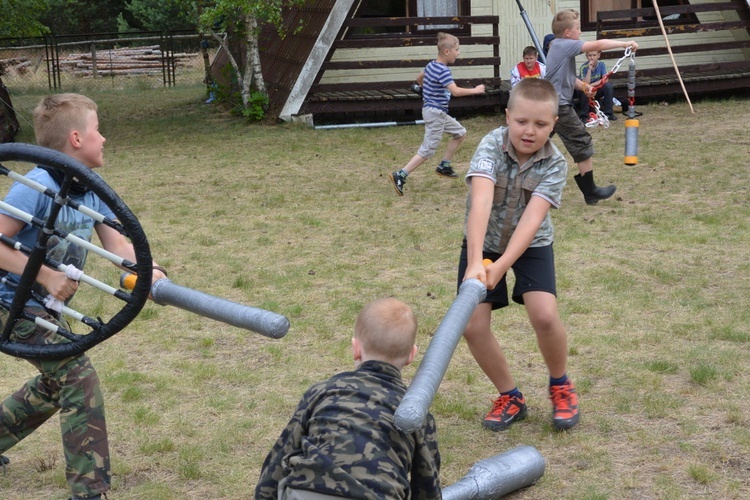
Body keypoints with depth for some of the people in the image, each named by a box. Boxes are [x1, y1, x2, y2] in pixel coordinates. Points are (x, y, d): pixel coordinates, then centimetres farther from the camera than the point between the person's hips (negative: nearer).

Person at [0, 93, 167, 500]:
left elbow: (117, 244, -4)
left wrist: (148, 271, -22)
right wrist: (46, 276, -29)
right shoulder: (36, 187, -25)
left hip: (47, 306, 9)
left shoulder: (92, 190, -1)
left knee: (56, 382, 23)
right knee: (80, 378, -14)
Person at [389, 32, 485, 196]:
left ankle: (444, 166, 25)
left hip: (438, 112, 10)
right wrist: (475, 90, -18)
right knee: (428, 150, -7)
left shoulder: (431, 65, 7)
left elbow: (419, 79, 24)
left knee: (460, 133, 20)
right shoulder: (443, 71, -22)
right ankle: (400, 176, -9)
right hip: (435, 113, -10)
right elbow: (455, 91, -30)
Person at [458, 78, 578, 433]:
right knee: (473, 326, -9)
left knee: (544, 315, -21)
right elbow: (481, 202, -39)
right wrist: (475, 262, -52)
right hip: (484, 242, 1)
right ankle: (509, 396, 15)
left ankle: (560, 386, 9)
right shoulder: (492, 146, -25)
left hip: (531, 244, 0)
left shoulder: (555, 165, -21)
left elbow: (532, 218, -33)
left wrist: (501, 266, -46)